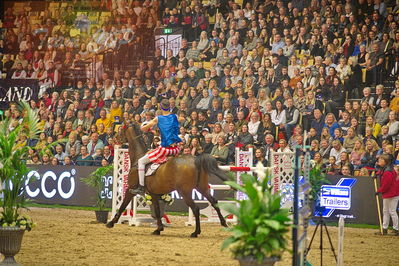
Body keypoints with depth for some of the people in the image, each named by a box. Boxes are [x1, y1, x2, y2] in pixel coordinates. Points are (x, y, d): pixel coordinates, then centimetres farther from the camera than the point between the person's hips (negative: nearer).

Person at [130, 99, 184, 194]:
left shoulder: (158, 119, -4)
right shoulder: (175, 117, 6)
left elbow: (143, 129, 0)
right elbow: (182, 119, 31)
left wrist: (148, 129, 20)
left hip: (165, 149, -5)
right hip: (176, 149, 5)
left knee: (141, 161, 7)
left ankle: (141, 187, 1)